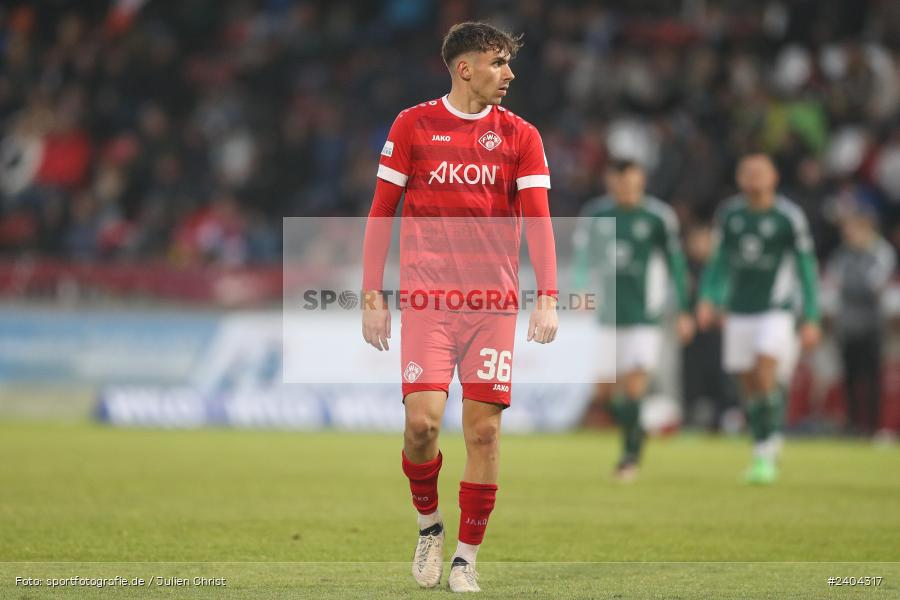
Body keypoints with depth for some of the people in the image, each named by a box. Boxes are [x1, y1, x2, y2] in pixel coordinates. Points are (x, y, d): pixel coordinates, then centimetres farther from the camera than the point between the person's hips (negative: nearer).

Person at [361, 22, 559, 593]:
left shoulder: (520, 136, 6)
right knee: (422, 420, -13)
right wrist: (373, 297, 2)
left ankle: (467, 557, 9)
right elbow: (381, 214, 7)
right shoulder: (412, 126, 4)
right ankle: (429, 523, 14)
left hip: (493, 301, 1)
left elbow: (537, 219, 0)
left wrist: (547, 298, -12)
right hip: (426, 298, -1)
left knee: (484, 428, -3)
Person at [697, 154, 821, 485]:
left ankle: (768, 452, -11)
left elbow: (806, 270, -2)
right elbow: (720, 261, 17)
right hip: (739, 312, 4)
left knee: (765, 374, -19)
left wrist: (811, 320, -4)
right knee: (749, 384, 4)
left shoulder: (789, 217, -6)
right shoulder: (729, 214, 6)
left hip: (776, 311, -4)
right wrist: (708, 299, 3)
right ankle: (762, 453, 16)